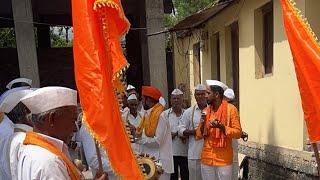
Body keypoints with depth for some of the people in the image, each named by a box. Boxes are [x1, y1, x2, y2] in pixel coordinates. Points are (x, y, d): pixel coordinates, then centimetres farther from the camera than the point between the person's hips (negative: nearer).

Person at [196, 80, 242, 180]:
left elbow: (238, 132, -10)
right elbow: (198, 135, 8)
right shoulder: (206, 111, 7)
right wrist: (202, 126, -11)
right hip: (206, 158, 4)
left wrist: (222, 127, -23)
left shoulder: (230, 109, -7)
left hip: (223, 159, -4)